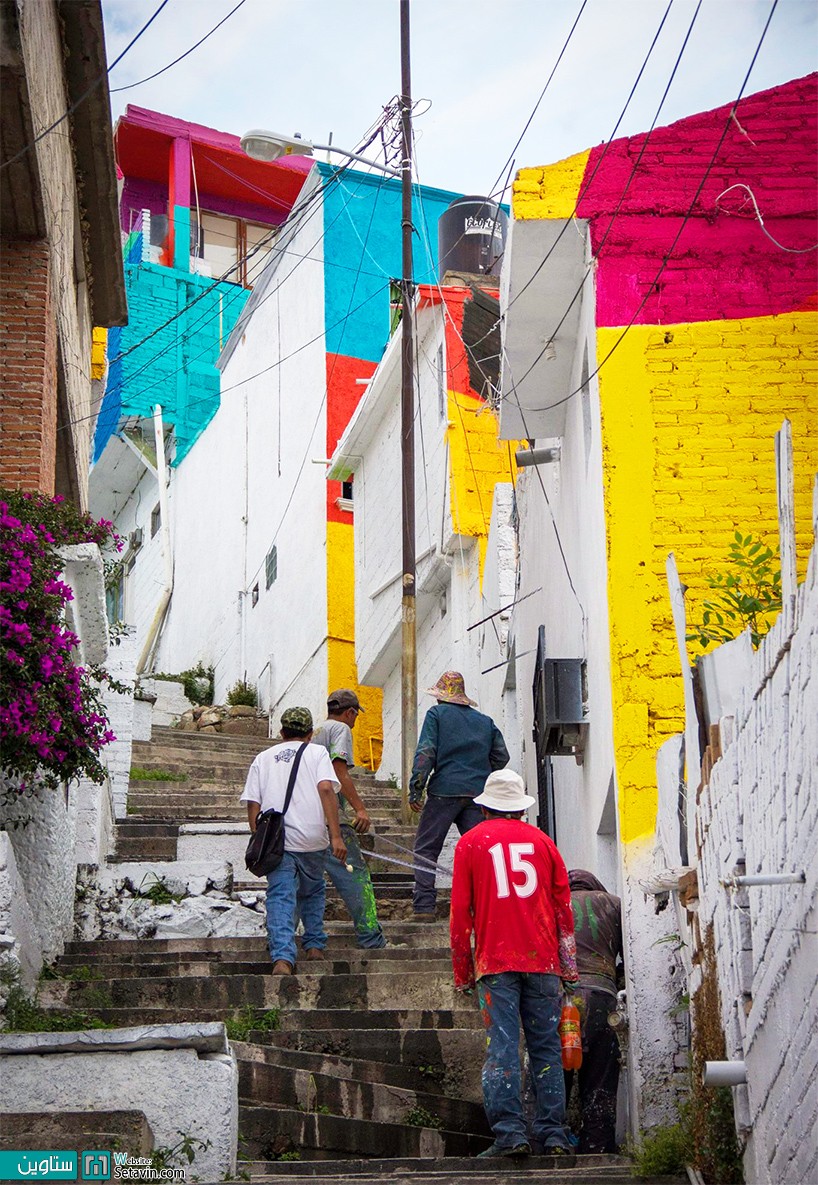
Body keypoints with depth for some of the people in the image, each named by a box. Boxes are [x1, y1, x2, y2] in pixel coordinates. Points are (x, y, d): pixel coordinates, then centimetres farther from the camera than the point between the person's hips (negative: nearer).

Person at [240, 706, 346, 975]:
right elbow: (326, 789, -8)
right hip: (312, 838, 0)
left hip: (275, 840, 0)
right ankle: (314, 945, 26)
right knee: (313, 893, 23)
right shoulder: (317, 753, 9)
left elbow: (253, 804, 7)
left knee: (280, 898, -4)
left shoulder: (264, 758, 16)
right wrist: (336, 835, -11)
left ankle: (282, 957, -20)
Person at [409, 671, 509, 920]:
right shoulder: (485, 721, 17)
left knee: (425, 850, 3)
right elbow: (501, 756, 15)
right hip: (478, 794, 4)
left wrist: (415, 790, -5)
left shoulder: (437, 714, 3)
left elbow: (425, 753, -6)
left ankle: (424, 906, -5)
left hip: (445, 791, -4)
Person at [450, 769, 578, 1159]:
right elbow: (563, 907, 11)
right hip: (542, 960, 2)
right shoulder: (541, 840, 12)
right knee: (546, 1046, 6)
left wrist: (462, 973, 10)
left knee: (501, 1046, -3)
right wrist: (569, 967, 16)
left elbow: (460, 913, 4)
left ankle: (510, 1132, -10)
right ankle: (553, 1133, 4)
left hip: (495, 962, -2)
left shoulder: (470, 842, 7)